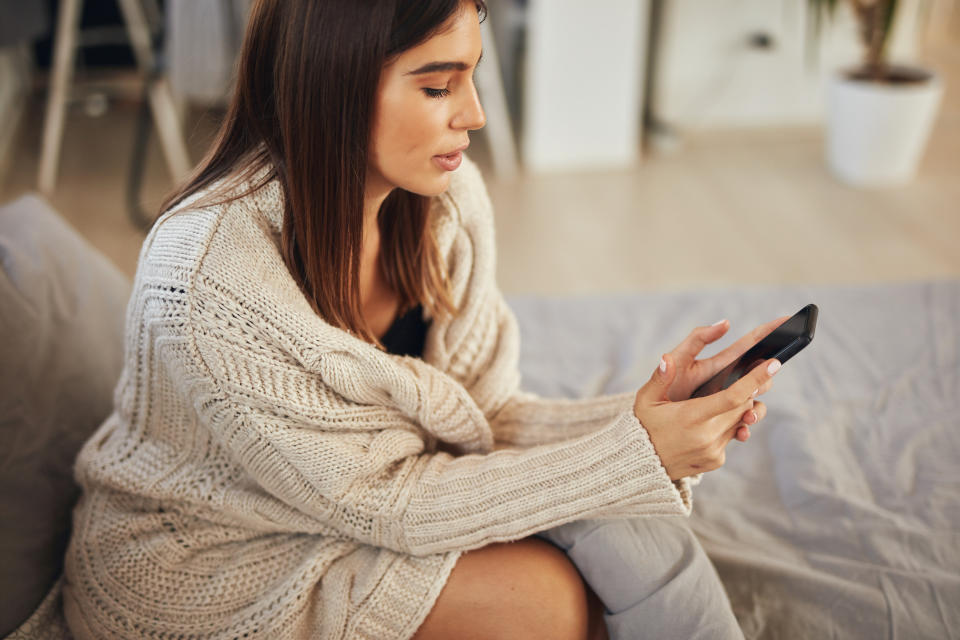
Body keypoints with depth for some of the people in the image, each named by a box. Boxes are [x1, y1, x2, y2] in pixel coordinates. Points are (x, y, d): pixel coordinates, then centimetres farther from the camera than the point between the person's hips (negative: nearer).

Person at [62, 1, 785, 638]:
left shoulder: (446, 196, -11)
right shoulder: (208, 282, -32)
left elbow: (481, 413, -6)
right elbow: (377, 500, -26)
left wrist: (642, 416, -23)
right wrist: (635, 453, -28)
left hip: (360, 496, 5)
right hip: (207, 565, -5)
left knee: (616, 521, -18)